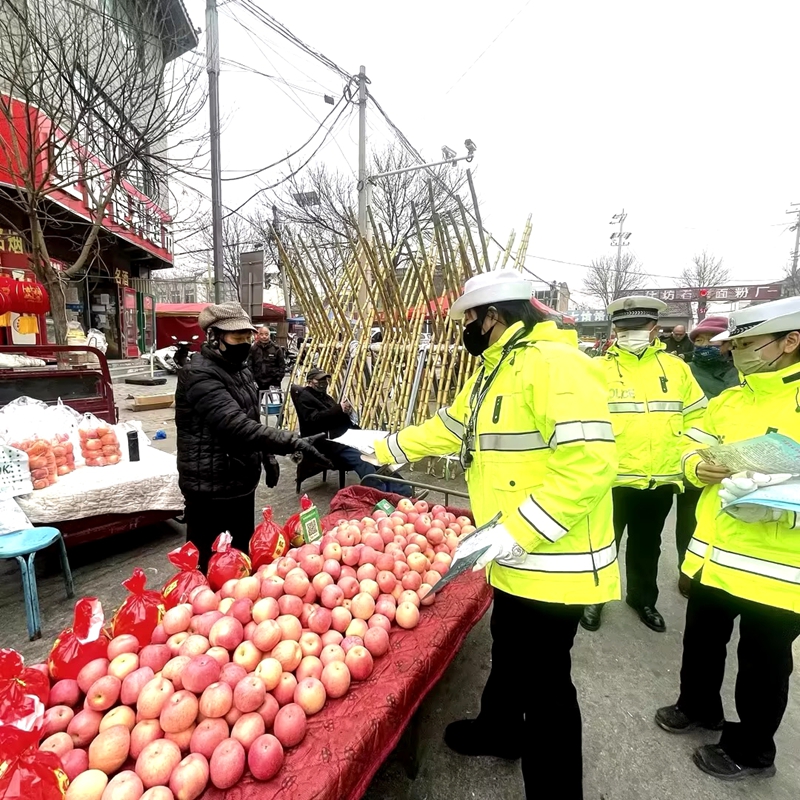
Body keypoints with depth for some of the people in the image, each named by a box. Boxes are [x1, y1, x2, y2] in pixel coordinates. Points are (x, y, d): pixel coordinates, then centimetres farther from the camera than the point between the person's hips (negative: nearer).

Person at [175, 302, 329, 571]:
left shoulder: (240, 369, 9)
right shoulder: (199, 375, -21)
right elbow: (235, 425, -33)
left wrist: (266, 456, 18)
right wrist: (291, 442, -37)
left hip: (242, 481, 9)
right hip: (210, 488, -8)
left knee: (241, 552, 23)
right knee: (207, 561, 7)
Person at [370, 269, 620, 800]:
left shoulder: (553, 363, -21)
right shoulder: (496, 371, 11)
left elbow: (590, 462, -29)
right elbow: (448, 428, 21)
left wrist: (516, 532, -29)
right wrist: (386, 449, 26)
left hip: (553, 562, -10)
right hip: (516, 559, 10)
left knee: (544, 678, 9)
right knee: (508, 655, 28)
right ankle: (499, 730, 53)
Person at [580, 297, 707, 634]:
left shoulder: (676, 367, 4)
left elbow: (695, 416, 11)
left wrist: (686, 458, 3)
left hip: (661, 480, 4)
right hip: (611, 479, -3)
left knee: (647, 546, 22)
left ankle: (643, 598, 44)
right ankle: (594, 598, 33)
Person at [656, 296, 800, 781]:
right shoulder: (728, 401, 6)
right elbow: (694, 452, 14)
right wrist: (700, 469, -8)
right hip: (713, 555, 6)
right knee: (702, 643, 23)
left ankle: (751, 750, 39)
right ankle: (698, 707, 48)